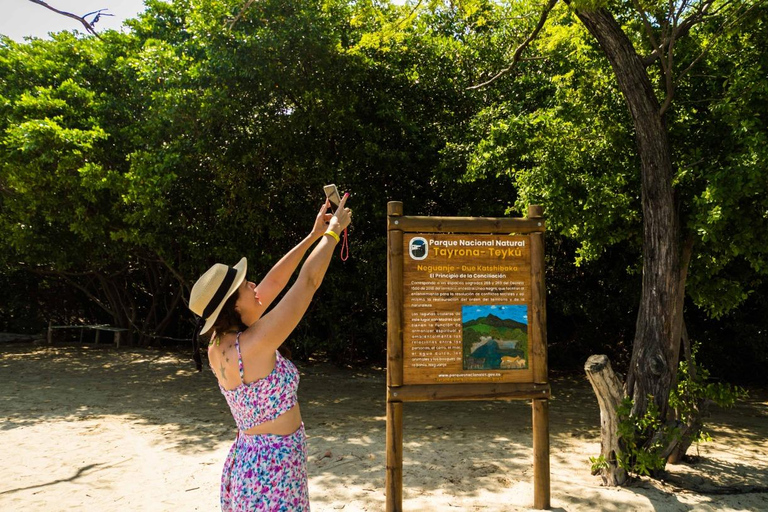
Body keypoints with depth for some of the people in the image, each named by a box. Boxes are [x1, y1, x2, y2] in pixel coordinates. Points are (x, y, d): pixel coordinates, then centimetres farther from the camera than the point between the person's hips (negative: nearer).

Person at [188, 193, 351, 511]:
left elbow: (273, 284, 3)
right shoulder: (254, 344, -26)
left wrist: (313, 236, 7)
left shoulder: (220, 343, -2)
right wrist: (333, 232, -7)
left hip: (247, 458, 8)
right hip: (274, 466, -8)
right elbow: (308, 281, -21)